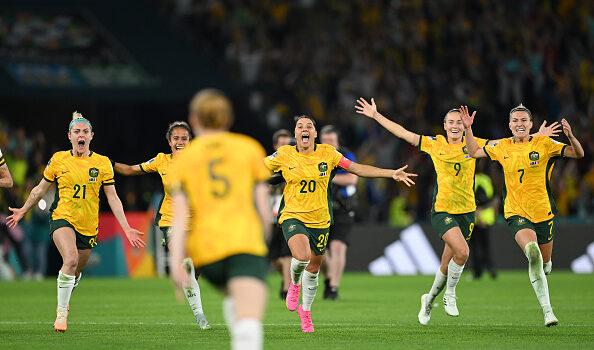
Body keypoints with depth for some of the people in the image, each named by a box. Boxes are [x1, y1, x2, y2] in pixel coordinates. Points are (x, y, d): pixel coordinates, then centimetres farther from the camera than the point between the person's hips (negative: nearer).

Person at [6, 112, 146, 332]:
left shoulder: (102, 163, 1)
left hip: (88, 227, 2)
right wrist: (23, 211, 24)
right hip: (62, 219, -2)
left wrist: (126, 228, -3)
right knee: (71, 260, -27)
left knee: (75, 272, 12)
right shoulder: (58, 160, 0)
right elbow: (40, 189, 15)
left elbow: (113, 198, 3)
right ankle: (61, 312, -15)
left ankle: (64, 302, 45)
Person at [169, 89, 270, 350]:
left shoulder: (183, 159, 13)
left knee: (234, 298, 33)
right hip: (246, 242, -2)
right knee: (249, 323, -19)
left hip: (204, 250, 2)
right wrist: (265, 237, 27)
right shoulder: (250, 148, 14)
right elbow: (262, 203, 10)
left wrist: (176, 260, -6)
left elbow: (179, 213, 1)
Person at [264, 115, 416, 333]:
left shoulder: (327, 154, -3)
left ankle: (306, 310, 37)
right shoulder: (284, 155, -5)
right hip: (292, 216, -2)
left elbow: (358, 169, -2)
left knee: (313, 268, 11)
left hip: (319, 220, 2)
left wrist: (392, 174, -8)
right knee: (302, 256, -29)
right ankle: (294, 283, 7)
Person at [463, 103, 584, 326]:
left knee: (544, 261, 12)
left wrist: (570, 137, -28)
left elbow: (578, 154, -9)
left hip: (543, 212, 1)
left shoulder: (543, 144, -4)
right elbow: (474, 152, 17)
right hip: (516, 213, -1)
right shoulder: (502, 147, 4)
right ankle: (547, 310, -28)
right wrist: (468, 129, 5)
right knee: (531, 250, -27)